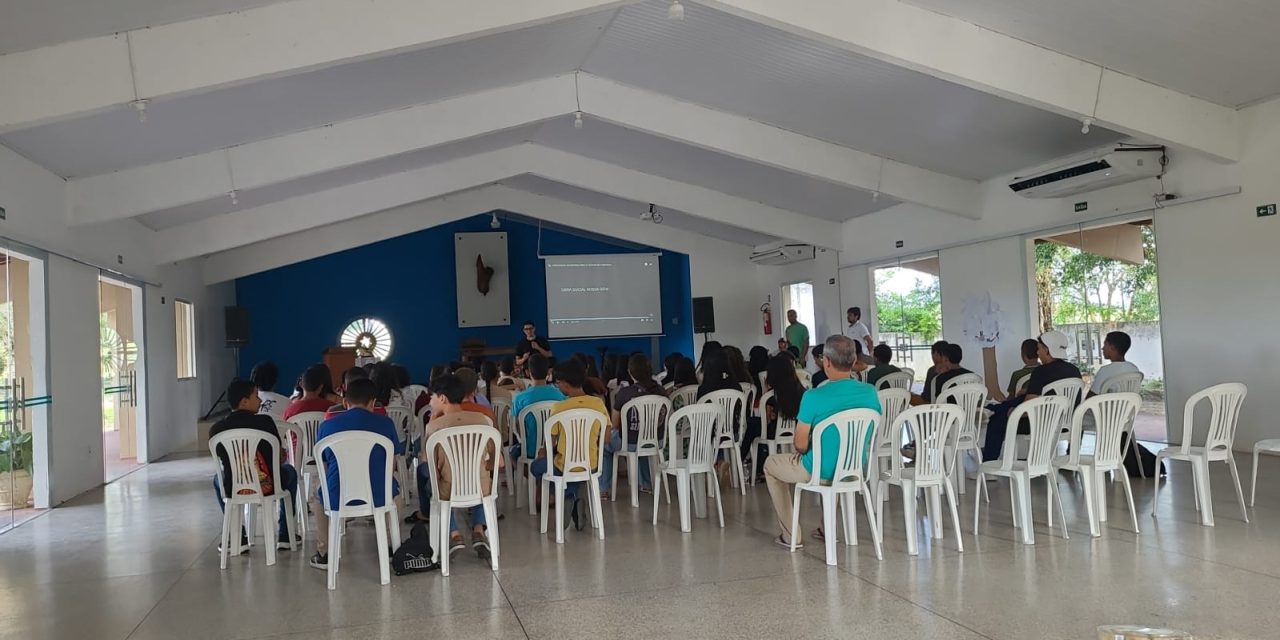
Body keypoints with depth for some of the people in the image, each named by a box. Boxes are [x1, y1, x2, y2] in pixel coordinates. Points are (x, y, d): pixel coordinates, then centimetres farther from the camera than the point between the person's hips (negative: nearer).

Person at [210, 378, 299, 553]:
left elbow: (223, 463, 10)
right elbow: (280, 457, -2)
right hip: (266, 487, -2)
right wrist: (283, 456, 22)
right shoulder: (265, 421, -11)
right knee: (289, 471, 31)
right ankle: (285, 535, 29)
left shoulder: (216, 429, -4)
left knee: (218, 479, 37)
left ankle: (238, 537, 32)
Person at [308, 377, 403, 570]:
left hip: (337, 499, 0)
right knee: (394, 489, 36)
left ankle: (324, 554, 38)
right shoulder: (385, 423, 0)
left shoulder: (327, 426, 2)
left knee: (317, 496, 36)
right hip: (378, 497, 0)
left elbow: (324, 466, 14)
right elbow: (393, 461, 11)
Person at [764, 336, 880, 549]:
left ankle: (791, 535, 24)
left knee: (771, 465, 23)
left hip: (821, 472, -5)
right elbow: (869, 437, 5)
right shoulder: (870, 393, -9)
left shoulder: (813, 397, -25)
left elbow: (800, 445, -17)